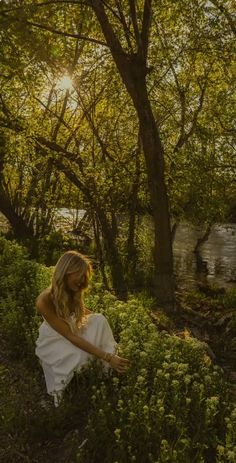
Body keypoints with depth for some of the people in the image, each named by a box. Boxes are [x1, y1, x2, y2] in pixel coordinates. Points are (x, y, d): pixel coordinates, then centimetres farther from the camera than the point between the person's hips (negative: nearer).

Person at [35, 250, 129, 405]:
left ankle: (108, 371, -13)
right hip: (53, 341, -6)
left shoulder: (73, 292, -12)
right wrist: (107, 357, -40)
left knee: (99, 320, -20)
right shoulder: (45, 301, -34)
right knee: (80, 356, -33)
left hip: (71, 331, 6)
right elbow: (71, 337, -36)